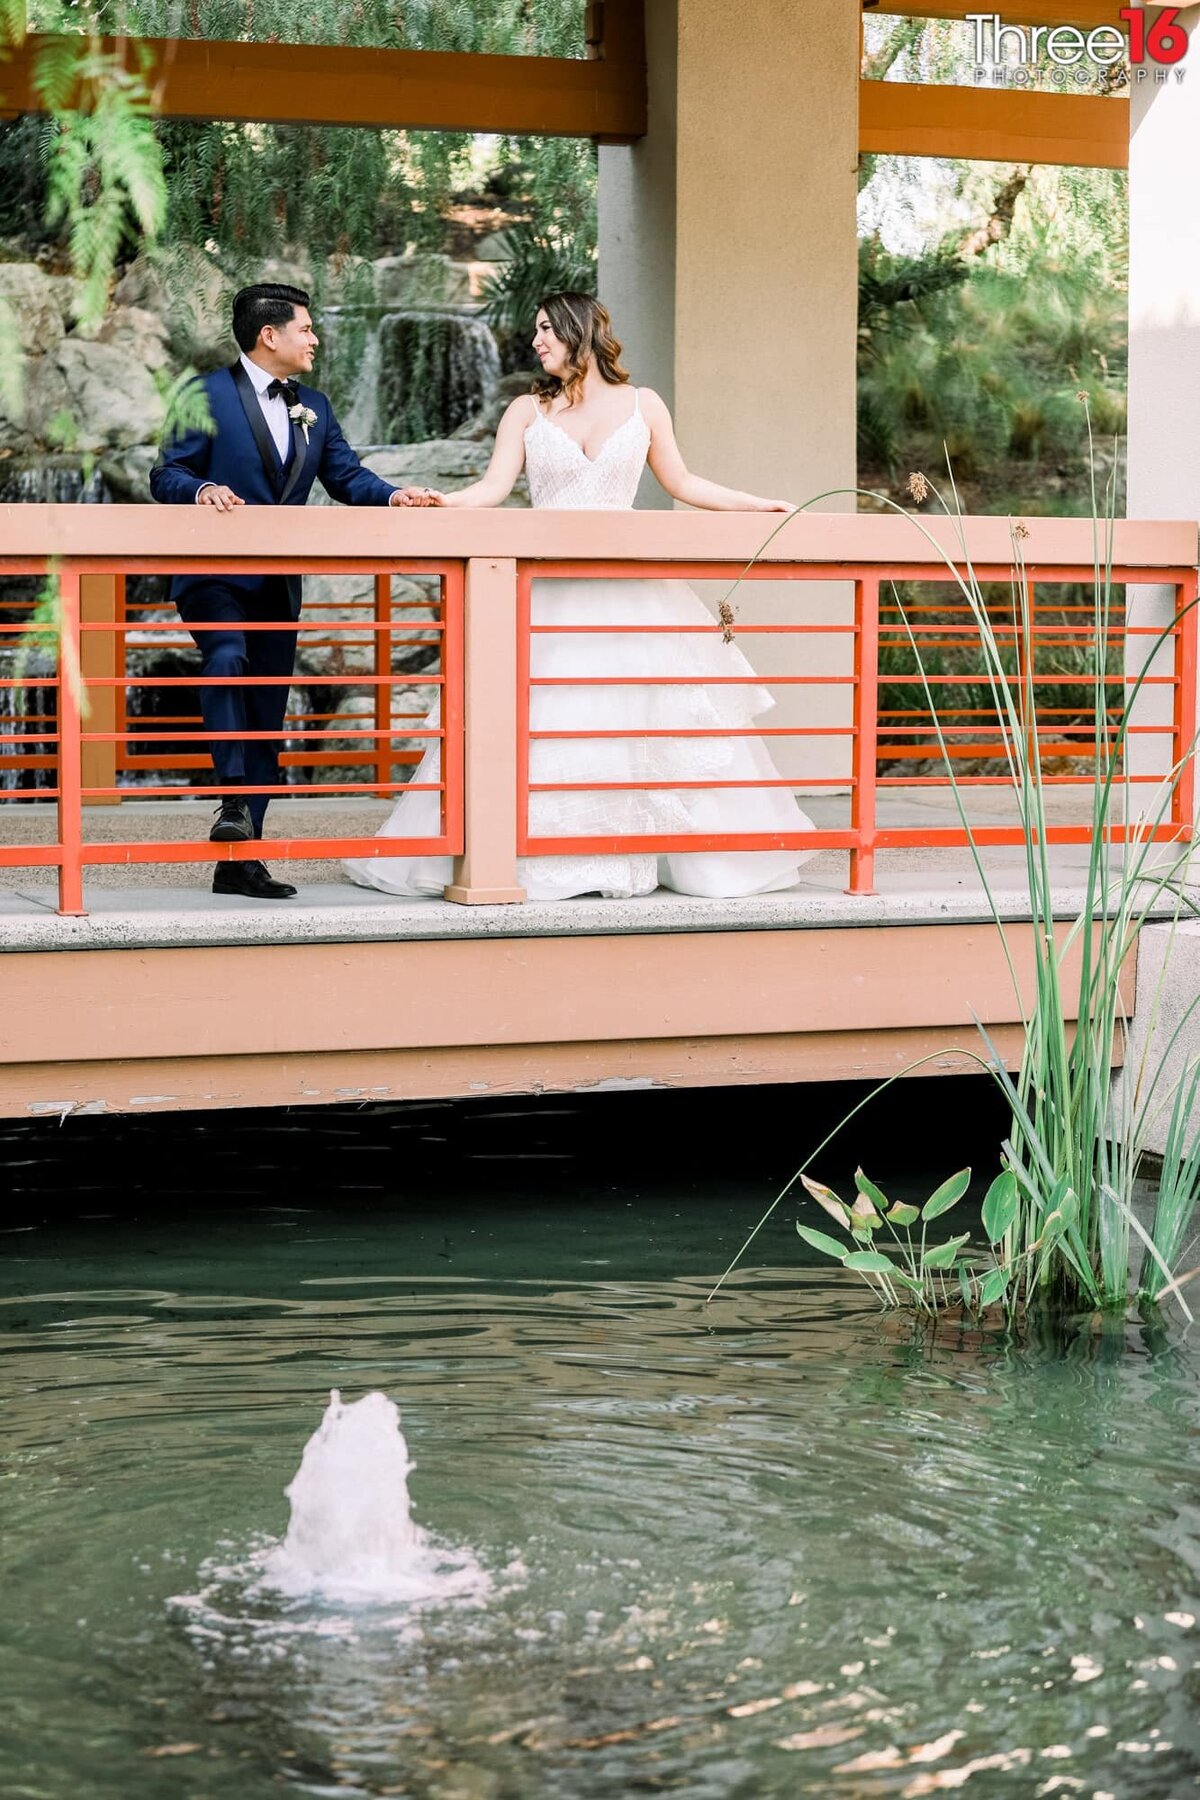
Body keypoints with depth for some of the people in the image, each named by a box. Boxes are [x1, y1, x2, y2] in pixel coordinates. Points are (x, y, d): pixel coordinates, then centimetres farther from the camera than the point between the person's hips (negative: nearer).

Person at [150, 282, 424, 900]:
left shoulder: (313, 407, 15)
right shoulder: (207, 396, -4)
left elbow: (346, 475, 10)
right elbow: (165, 476, -7)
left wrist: (391, 495, -10)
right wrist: (202, 489, -29)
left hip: (277, 586, 7)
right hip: (215, 576, -6)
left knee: (266, 720, 7)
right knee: (229, 659, -36)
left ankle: (240, 861, 12)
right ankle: (233, 801, -36)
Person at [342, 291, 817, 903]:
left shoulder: (642, 406, 10)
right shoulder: (527, 411, 9)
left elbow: (681, 483, 18)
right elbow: (493, 487, 0)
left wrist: (759, 505, 15)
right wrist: (442, 500, -18)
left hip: (627, 589, 1)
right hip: (548, 588, 0)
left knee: (639, 718, -3)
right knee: (538, 721, -8)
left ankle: (636, 853, 6)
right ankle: (535, 857, -3)